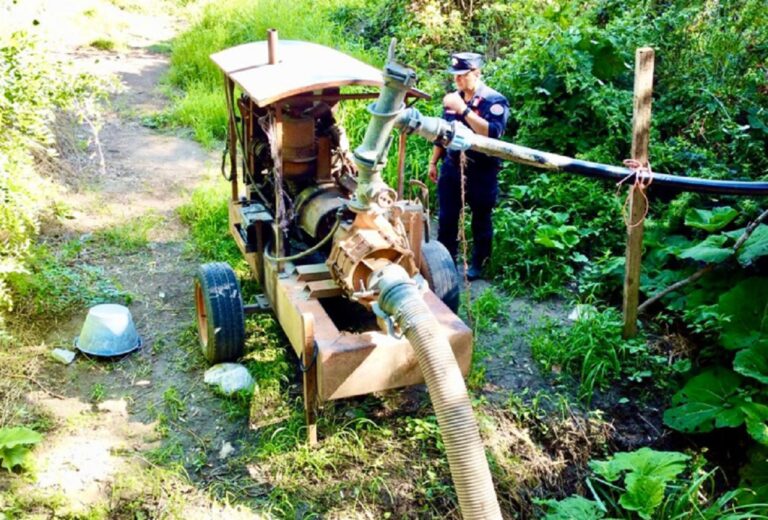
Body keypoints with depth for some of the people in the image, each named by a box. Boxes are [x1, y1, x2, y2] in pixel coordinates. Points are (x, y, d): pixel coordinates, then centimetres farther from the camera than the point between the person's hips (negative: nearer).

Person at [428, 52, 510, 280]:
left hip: (481, 172, -5)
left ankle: (478, 263, 25)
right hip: (452, 167, 5)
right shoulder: (453, 98, 7)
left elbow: (492, 133, -29)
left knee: (480, 220, 10)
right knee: (446, 218, 9)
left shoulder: (494, 101, -13)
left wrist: (463, 109, -32)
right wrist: (433, 162, 18)